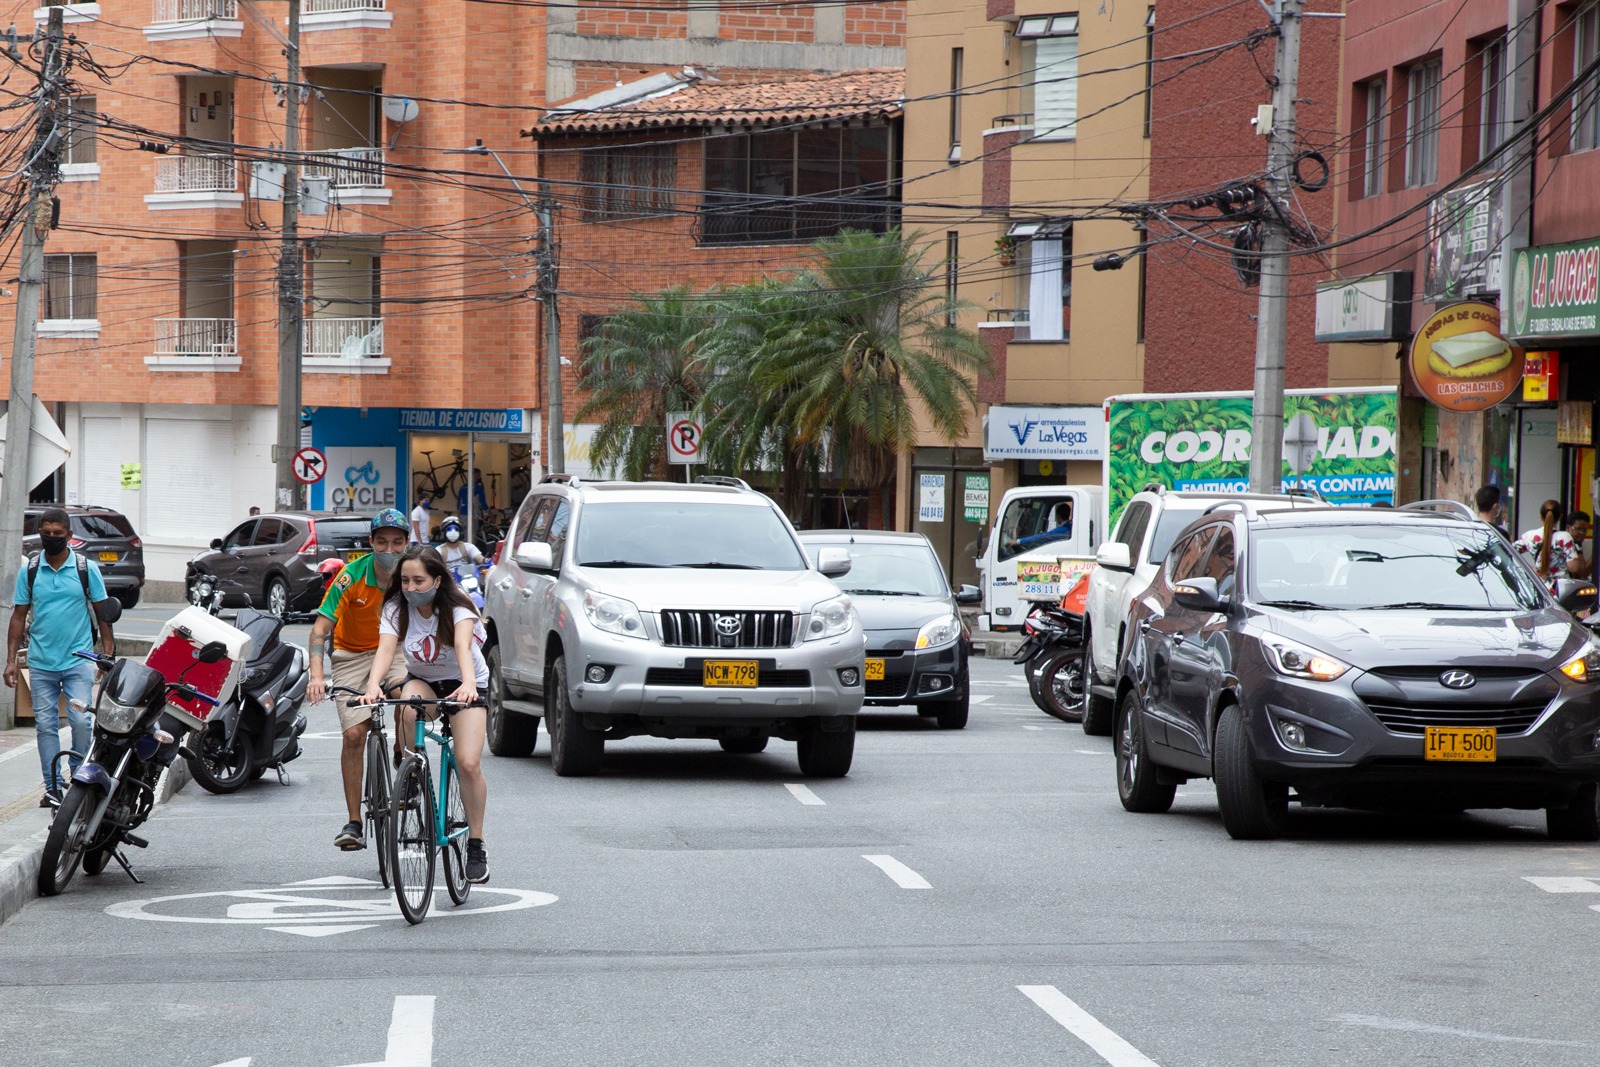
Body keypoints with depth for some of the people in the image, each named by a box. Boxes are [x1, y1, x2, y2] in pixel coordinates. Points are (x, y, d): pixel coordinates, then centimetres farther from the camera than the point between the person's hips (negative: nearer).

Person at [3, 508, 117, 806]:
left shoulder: (86, 568, 0)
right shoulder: (29, 571, 5)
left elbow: (102, 613, 4)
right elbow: (19, 616, 8)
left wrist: (107, 657, -2)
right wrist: (11, 660, 3)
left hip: (78, 661, -2)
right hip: (41, 663, 2)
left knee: (81, 721, -9)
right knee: (45, 725, 4)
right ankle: (53, 786, 9)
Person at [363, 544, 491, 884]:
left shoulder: (457, 606, -21)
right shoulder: (397, 608, -15)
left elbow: (462, 645, -40)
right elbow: (386, 648, -30)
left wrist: (468, 683, -59)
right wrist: (373, 686, -51)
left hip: (466, 685, -2)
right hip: (422, 681, 2)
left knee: (468, 764, -18)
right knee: (407, 709, -36)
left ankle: (476, 844, -3)